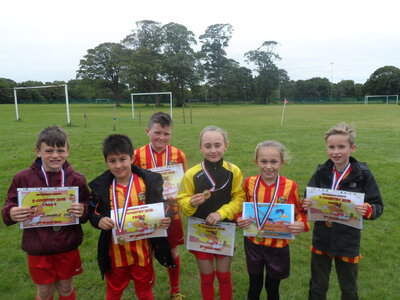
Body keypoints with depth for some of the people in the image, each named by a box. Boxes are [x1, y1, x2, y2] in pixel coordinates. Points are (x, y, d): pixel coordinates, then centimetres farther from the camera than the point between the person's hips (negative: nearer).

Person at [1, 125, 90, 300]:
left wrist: (83, 211, -24)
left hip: (68, 248, 0)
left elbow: (89, 206, -2)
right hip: (37, 248, 0)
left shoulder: (77, 179, -8)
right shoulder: (23, 178, -10)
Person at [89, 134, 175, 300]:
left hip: (142, 251, -1)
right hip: (115, 253, 1)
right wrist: (99, 220, -21)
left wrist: (165, 220, -24)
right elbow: (92, 212, 0)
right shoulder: (100, 185, -9)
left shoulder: (149, 180, -11)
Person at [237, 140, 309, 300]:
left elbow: (300, 211, -2)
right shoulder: (249, 183, -9)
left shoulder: (290, 186, -14)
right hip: (253, 243, 1)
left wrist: (302, 224, -22)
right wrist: (239, 219, -14)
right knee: (254, 286, 19)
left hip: (278, 246, -1)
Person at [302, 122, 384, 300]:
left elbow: (378, 206, -10)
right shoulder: (321, 173, -7)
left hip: (348, 241, -2)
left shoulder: (363, 175, -14)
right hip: (322, 239, 2)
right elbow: (309, 201, -1)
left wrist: (368, 210, -31)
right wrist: (306, 205, -23)